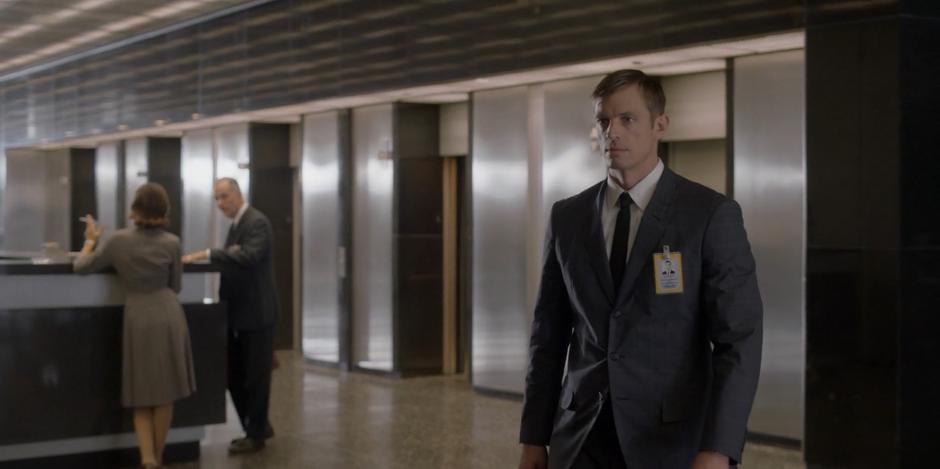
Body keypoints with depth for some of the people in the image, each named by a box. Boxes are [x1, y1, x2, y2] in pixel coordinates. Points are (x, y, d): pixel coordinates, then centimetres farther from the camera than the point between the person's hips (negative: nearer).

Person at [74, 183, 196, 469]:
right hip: (168, 317, 0)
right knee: (164, 393, 11)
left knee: (142, 395, 9)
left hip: (138, 319, 0)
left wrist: (90, 240, 21)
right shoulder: (171, 243, -2)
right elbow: (175, 286, 9)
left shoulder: (119, 241, -4)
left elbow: (81, 267, 5)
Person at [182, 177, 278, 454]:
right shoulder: (237, 224, 16)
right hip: (238, 313, 9)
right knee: (234, 375, 12)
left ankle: (256, 436, 10)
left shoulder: (257, 222, -14)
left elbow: (249, 257, -30)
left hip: (256, 313, -9)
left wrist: (208, 254, -33)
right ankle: (259, 426, 25)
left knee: (255, 376, 0)